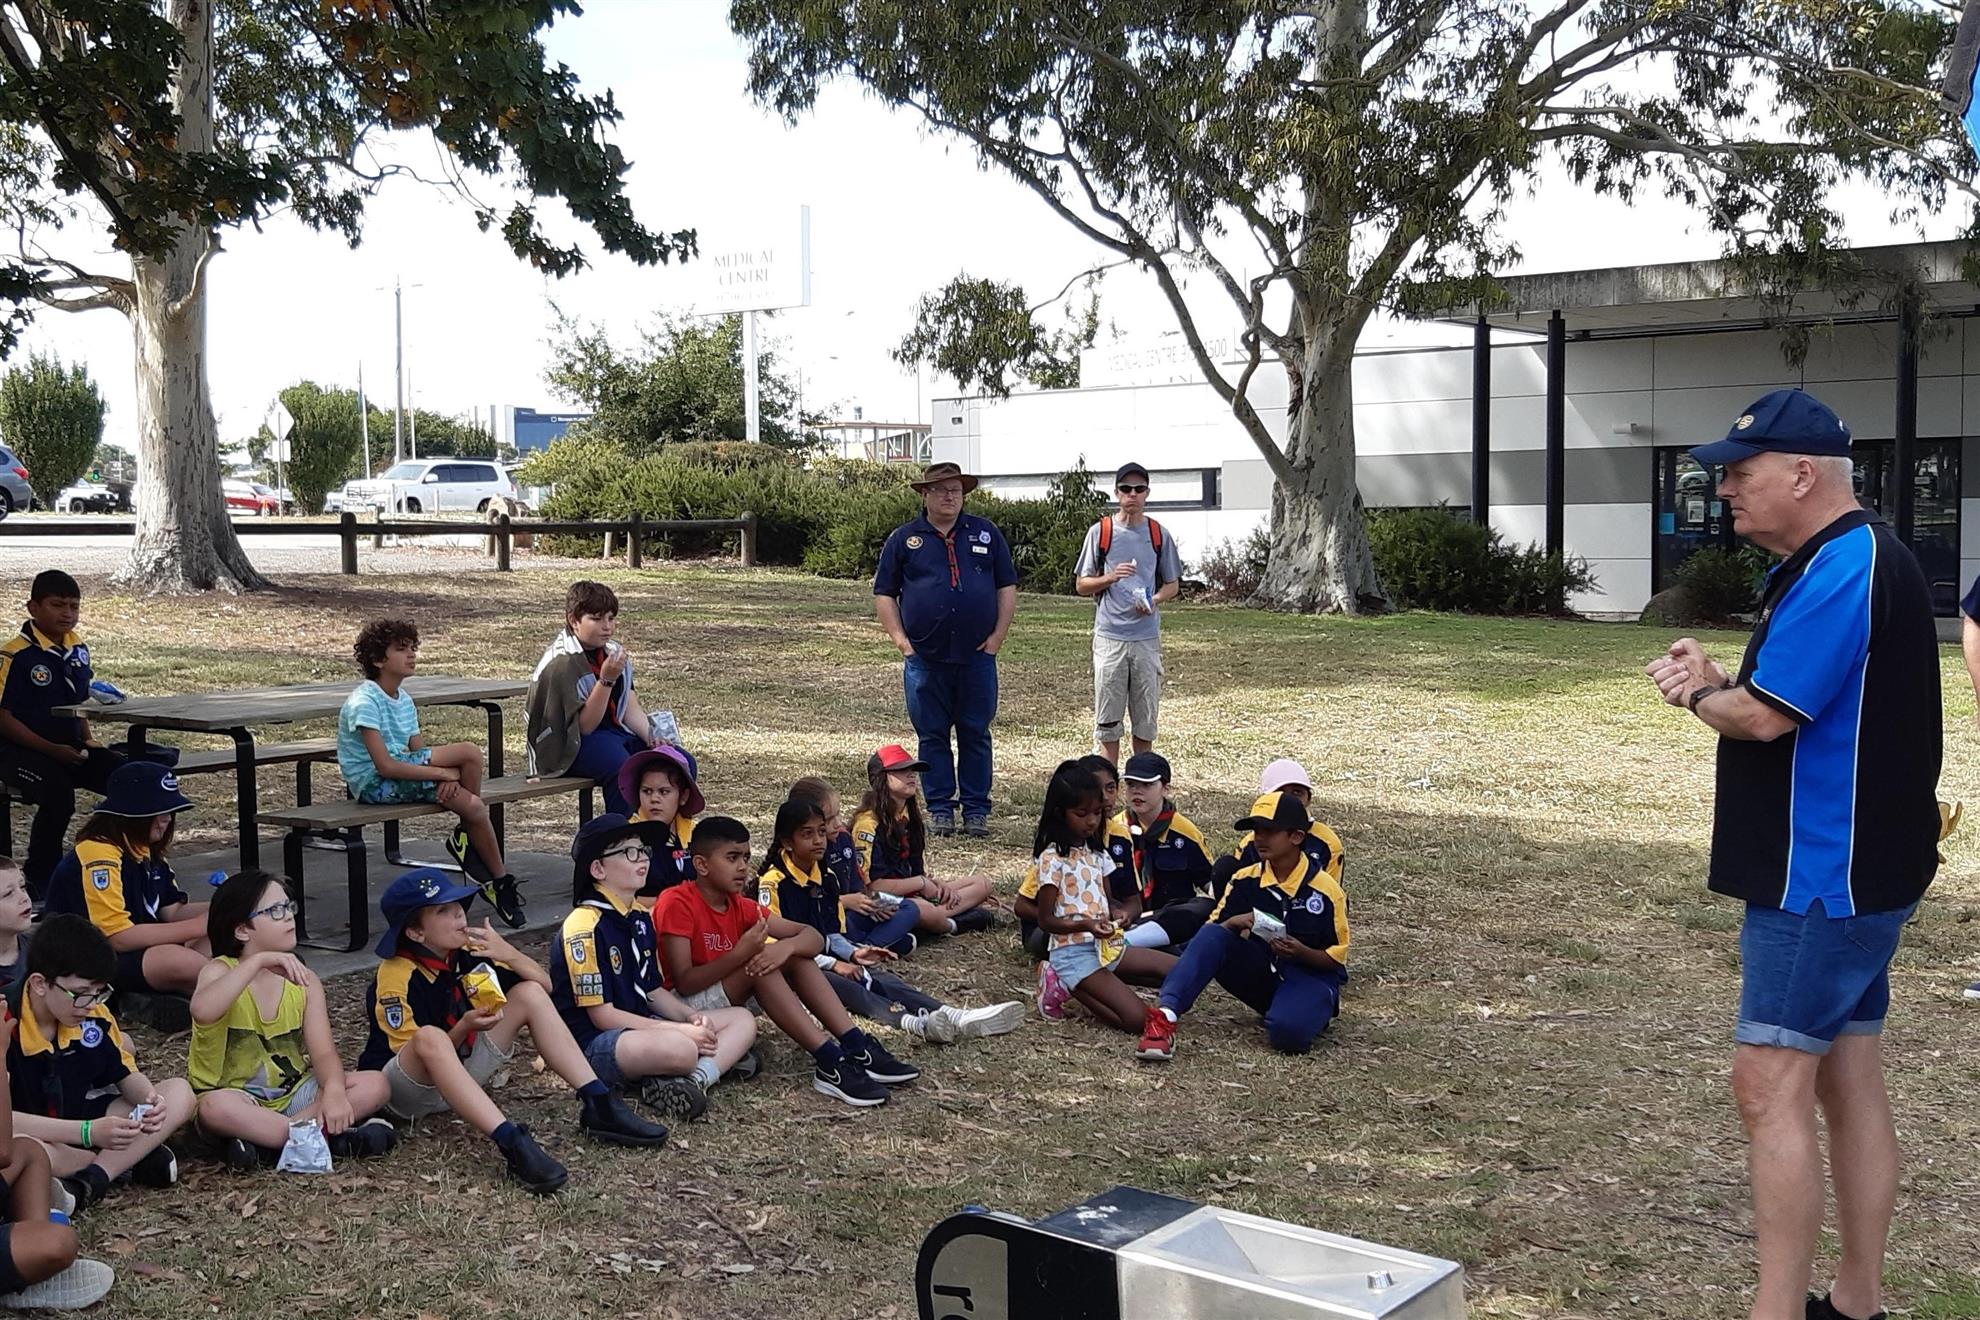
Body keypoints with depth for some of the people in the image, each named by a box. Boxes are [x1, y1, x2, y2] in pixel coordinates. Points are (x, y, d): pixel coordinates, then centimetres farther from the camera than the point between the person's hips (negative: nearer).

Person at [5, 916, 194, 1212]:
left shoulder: (94, 1014, -6)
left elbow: (126, 1074, 6)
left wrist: (149, 1099, -19)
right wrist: (88, 1132, -38)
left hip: (84, 1118, 6)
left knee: (179, 1092, -7)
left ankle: (89, 1181, -23)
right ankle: (130, 1161, -16)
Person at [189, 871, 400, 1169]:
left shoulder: (304, 980, 2)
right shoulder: (222, 971, -8)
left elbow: (323, 1052, -9)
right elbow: (202, 1011, -34)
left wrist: (334, 1091, -30)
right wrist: (258, 961, -36)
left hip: (294, 1094, 4)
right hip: (237, 1097, -4)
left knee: (376, 1085, -17)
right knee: (216, 1108, -38)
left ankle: (266, 1139, -27)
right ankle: (325, 1136, -30)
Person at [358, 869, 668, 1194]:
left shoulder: (467, 950, -3)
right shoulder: (396, 978, -21)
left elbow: (544, 984, -1)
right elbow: (421, 1050, -21)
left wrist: (508, 954, -19)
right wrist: (465, 1027, -35)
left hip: (461, 1076, 7)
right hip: (403, 1092, -7)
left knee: (529, 993, -6)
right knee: (430, 1036, -40)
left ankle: (598, 1106, -16)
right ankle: (512, 1143, -48)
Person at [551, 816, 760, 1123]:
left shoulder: (640, 918, 13)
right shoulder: (585, 927, -15)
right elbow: (602, 1015, -17)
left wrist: (691, 1017, -3)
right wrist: (680, 1031, -19)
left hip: (644, 1026, 10)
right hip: (596, 1044, -10)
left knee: (743, 1020, 3)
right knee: (681, 1049, -40)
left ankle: (695, 1078, -21)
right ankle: (719, 1060, -7)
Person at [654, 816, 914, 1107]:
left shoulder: (740, 906, 4)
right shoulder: (677, 903, -17)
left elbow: (813, 937, -2)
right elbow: (684, 983, -24)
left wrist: (787, 946, -26)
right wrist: (740, 953, -34)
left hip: (726, 1002, 8)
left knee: (797, 953, -6)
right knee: (760, 959, -28)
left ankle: (857, 1048, -16)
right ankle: (830, 1064, -32)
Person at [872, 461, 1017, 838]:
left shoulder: (986, 533, 9)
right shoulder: (904, 539, 6)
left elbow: (1007, 587, 11)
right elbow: (884, 593, 7)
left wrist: (998, 635, 1)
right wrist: (899, 637, -3)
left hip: (977, 656, 1)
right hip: (925, 657, 0)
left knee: (976, 734, 4)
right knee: (932, 735, 4)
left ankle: (976, 809, 11)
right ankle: (940, 808, 13)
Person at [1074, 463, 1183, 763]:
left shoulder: (1159, 535, 7)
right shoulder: (1100, 531, 2)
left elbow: (1173, 585, 13)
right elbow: (1081, 585, 5)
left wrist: (1154, 600, -9)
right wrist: (1110, 577, -14)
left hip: (1147, 636, 2)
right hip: (1110, 636, -2)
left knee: (1146, 716, 6)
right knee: (1108, 718, 0)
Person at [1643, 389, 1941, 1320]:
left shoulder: (1845, 569, -19)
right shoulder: (1850, 561, 15)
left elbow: (1765, 716, -23)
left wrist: (1699, 693, -1)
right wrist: (1714, 680, -2)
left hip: (1823, 880, -10)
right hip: (1850, 875, 10)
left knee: (1771, 1087, -8)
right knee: (1848, 1083, 14)